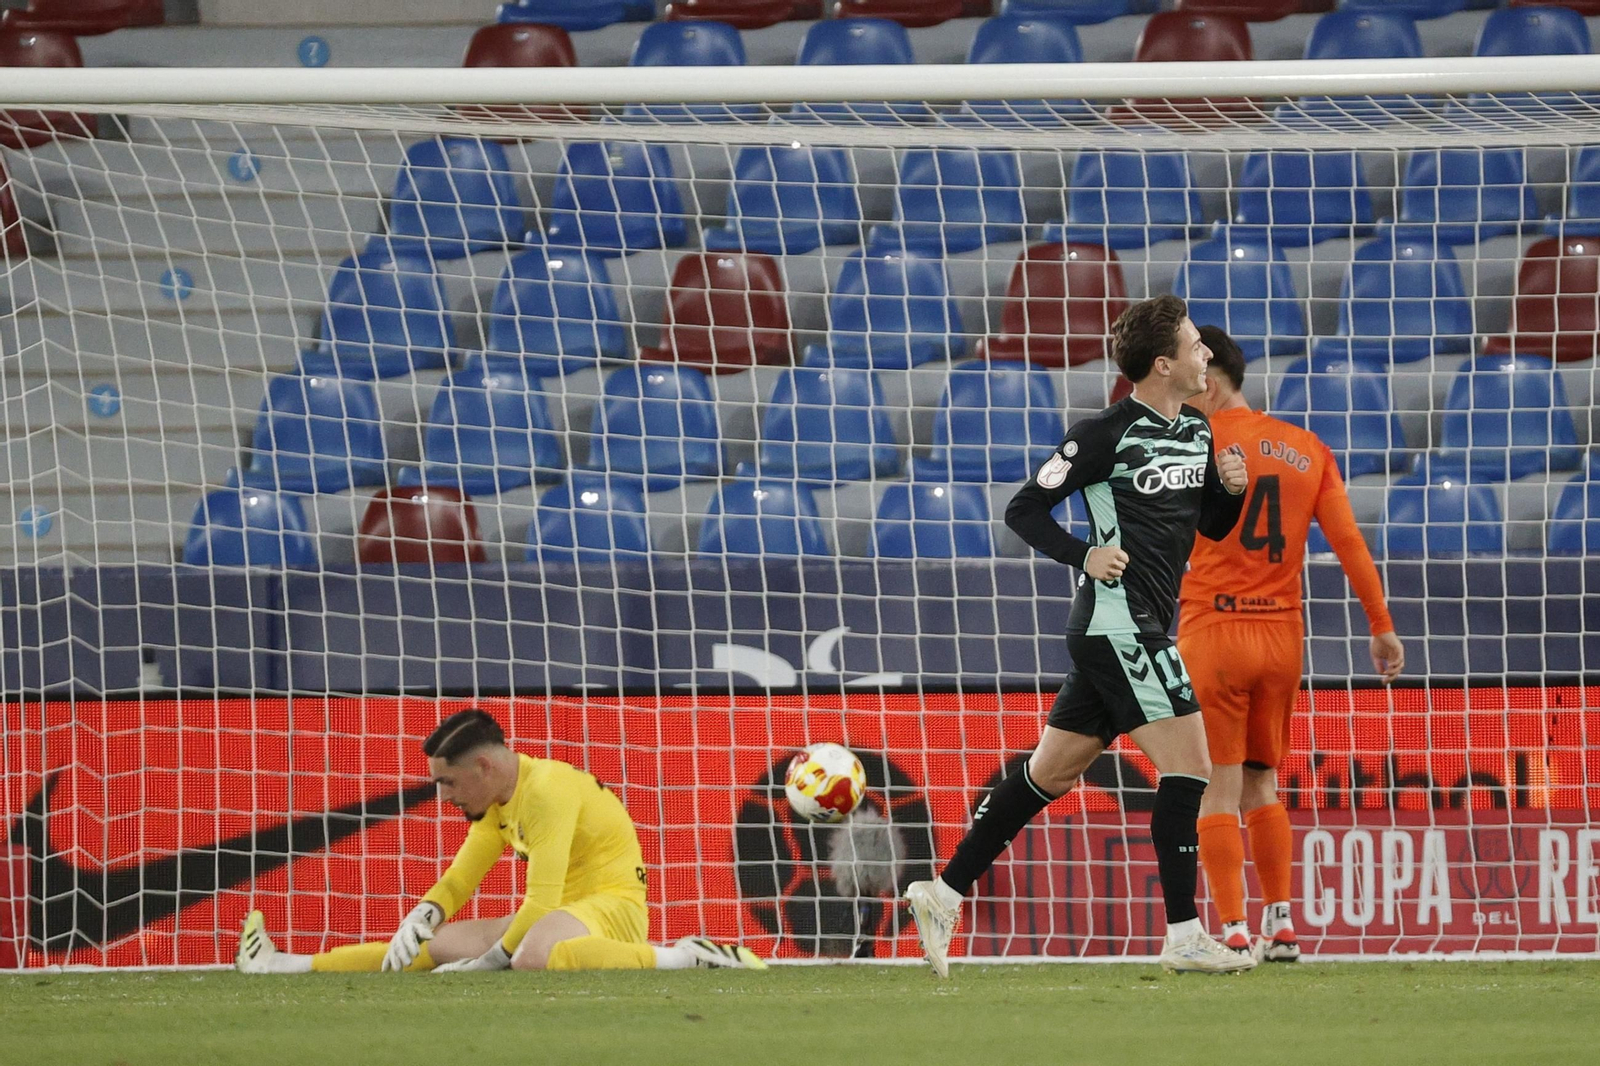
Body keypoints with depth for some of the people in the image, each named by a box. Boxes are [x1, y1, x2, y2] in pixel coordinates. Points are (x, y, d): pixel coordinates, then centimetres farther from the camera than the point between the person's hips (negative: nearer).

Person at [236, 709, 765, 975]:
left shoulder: (546, 790, -19)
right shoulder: (498, 801, 11)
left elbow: (541, 902, -23)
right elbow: (457, 883, 17)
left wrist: (483, 964, -16)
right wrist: (417, 922, -3)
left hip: (612, 905, -9)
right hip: (561, 914, 9)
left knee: (534, 956, -41)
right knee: (434, 944, 6)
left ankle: (685, 957, -32)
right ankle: (285, 967, 15)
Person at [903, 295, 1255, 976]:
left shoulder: (1196, 432, 12)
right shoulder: (1107, 435, -12)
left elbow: (1213, 526, 22)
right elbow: (1024, 510, -6)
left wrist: (1231, 490, 1)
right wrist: (1084, 555, -21)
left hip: (1141, 631, 9)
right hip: (1118, 625, -9)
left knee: (1049, 773, 11)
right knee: (1188, 766, -12)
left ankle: (943, 893, 16)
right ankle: (1184, 937, -9)